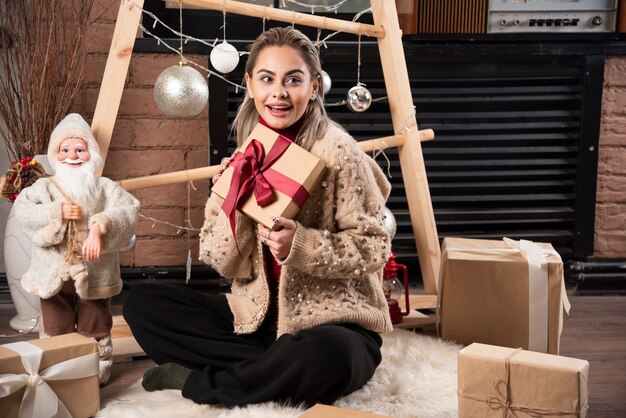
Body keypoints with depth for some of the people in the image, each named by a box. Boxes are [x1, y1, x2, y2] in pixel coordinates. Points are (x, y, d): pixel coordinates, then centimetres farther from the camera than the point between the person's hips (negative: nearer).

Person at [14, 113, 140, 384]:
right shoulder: (45, 186, 3)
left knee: (94, 327, 11)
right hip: (54, 273, 1)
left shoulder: (105, 187, 0)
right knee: (56, 330, 11)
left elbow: (128, 209, -16)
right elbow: (22, 210, -11)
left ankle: (99, 370, 25)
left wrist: (100, 227, -31)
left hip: (93, 273, -1)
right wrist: (57, 212, -21)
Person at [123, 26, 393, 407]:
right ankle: (273, 367, -12)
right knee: (142, 302, -4)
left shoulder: (337, 153, -12)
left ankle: (195, 382, -13)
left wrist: (301, 244, -25)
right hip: (257, 317, 6)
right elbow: (221, 263, 2)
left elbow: (374, 248, -11)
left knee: (323, 354, -40)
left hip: (333, 326, -5)